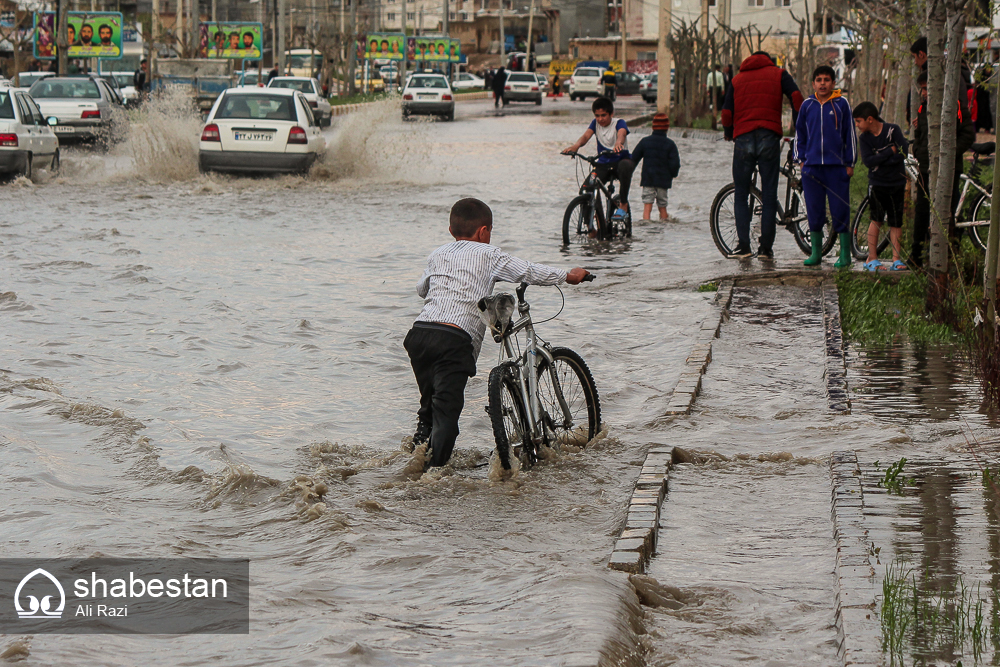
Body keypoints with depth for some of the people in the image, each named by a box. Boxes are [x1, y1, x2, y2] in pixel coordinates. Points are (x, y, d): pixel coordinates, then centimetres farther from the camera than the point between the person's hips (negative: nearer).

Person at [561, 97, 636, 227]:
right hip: (603, 163, 4)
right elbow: (586, 135, -16)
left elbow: (622, 133, -33)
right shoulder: (595, 123, 2)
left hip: (621, 159, -4)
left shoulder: (619, 123, -10)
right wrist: (576, 146, -40)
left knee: (625, 166, -41)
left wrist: (618, 144, -58)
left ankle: (623, 203, -26)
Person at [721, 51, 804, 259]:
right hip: (769, 137, -1)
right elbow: (795, 96, -1)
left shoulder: (738, 79, 18)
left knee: (741, 195, 9)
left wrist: (729, 134, 28)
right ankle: (766, 247, 0)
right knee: (769, 195, 3)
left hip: (743, 138, 1)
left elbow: (727, 112, 11)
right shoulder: (778, 74, 15)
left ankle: (743, 246, -2)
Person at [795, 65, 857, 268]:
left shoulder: (841, 104, 2)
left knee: (840, 210, -3)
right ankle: (816, 253, 15)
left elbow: (850, 134, 5)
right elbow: (800, 133, 18)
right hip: (812, 166, 3)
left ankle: (845, 255, 4)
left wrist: (850, 163, 2)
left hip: (836, 166, -3)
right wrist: (800, 158, 9)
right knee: (814, 211, 5)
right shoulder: (807, 105, 9)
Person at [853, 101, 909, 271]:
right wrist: (891, 151, -17)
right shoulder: (864, 138, -1)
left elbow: (904, 153, -18)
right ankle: (872, 258, 1)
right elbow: (868, 161, -14)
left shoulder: (893, 130, -7)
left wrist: (880, 160, -18)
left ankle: (896, 259, 7)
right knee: (877, 220, -5)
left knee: (896, 222, 2)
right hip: (877, 184, 1)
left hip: (897, 183, -1)